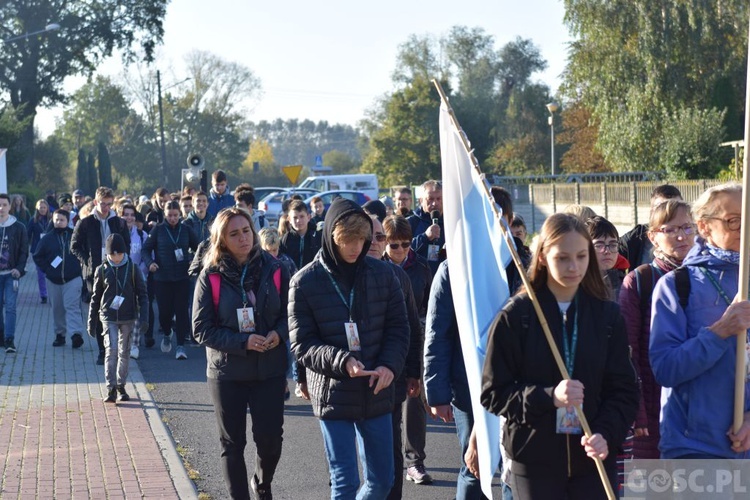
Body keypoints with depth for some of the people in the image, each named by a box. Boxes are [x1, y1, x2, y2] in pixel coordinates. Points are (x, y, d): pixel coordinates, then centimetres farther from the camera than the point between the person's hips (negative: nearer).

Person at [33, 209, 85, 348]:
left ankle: (76, 334, -26)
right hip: (53, 280, 3)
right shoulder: (47, 238, 4)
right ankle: (60, 334, 22)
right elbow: (37, 257, 10)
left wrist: (79, 266, 0)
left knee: (72, 306, -16)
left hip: (73, 279, -3)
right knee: (57, 309, 11)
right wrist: (47, 269, -1)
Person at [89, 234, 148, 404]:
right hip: (109, 317, -1)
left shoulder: (132, 268, -2)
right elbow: (96, 297, 7)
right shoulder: (102, 270, 0)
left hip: (128, 317, 1)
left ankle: (121, 386, 22)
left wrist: (144, 316, -10)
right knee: (111, 350, -11)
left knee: (124, 352, 9)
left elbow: (142, 293, 0)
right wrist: (92, 322, 7)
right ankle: (111, 388, -9)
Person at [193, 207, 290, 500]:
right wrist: (243, 342, -20)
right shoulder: (211, 276, -6)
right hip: (227, 371, -1)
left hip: (270, 369, 1)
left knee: (270, 440, 2)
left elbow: (289, 314, 5)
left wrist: (278, 333, -17)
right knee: (232, 443, 7)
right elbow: (202, 328, -8)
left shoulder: (274, 270, -1)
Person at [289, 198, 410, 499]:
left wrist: (390, 365, -13)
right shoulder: (305, 282, -8)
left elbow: (398, 327, 5)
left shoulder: (382, 273, 1)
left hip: (377, 393, 3)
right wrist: (342, 361, -24)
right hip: (333, 396, -3)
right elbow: (302, 345, -8)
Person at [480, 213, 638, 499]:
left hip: (593, 457, 2)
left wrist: (606, 434, -15)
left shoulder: (607, 315, 3)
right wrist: (549, 397, -20)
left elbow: (624, 390, 4)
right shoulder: (515, 316, -4)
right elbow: (493, 392, -5)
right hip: (534, 460, -2)